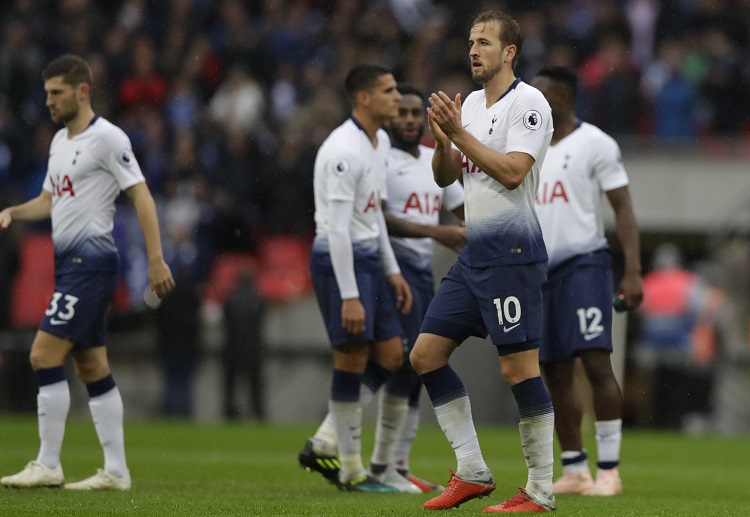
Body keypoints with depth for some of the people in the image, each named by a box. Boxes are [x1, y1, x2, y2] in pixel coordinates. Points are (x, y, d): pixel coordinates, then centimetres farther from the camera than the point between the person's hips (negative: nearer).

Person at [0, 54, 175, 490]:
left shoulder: (107, 138, -10)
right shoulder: (60, 141, 17)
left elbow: (141, 194, -13)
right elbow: (49, 202, 25)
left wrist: (156, 259, -19)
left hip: (90, 260, -9)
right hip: (71, 261, 9)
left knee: (45, 356, -13)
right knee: (93, 368, 8)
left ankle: (48, 466, -9)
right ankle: (116, 471, 10)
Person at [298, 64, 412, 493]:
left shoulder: (381, 143, 12)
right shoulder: (344, 151, -19)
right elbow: (337, 227, -22)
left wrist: (392, 271, 18)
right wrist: (349, 297, -25)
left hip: (369, 256, 10)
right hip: (340, 260, -10)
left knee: (390, 357, 9)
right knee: (352, 360, -6)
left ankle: (322, 446, 16)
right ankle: (351, 471, 3)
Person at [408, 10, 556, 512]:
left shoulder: (527, 103, -10)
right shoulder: (471, 103, 16)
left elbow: (512, 171, -22)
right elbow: (445, 176, 15)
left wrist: (459, 133, -20)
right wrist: (441, 137, -4)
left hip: (512, 252, -9)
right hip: (475, 252, 9)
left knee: (518, 367, -9)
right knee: (426, 354, 5)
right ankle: (472, 471, 11)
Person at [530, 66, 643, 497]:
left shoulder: (594, 144, -4)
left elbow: (623, 208, -8)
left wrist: (633, 271, -16)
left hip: (584, 263, -7)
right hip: (540, 271, 7)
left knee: (596, 361, -14)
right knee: (556, 372, 6)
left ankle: (609, 470, -11)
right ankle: (574, 472, 12)